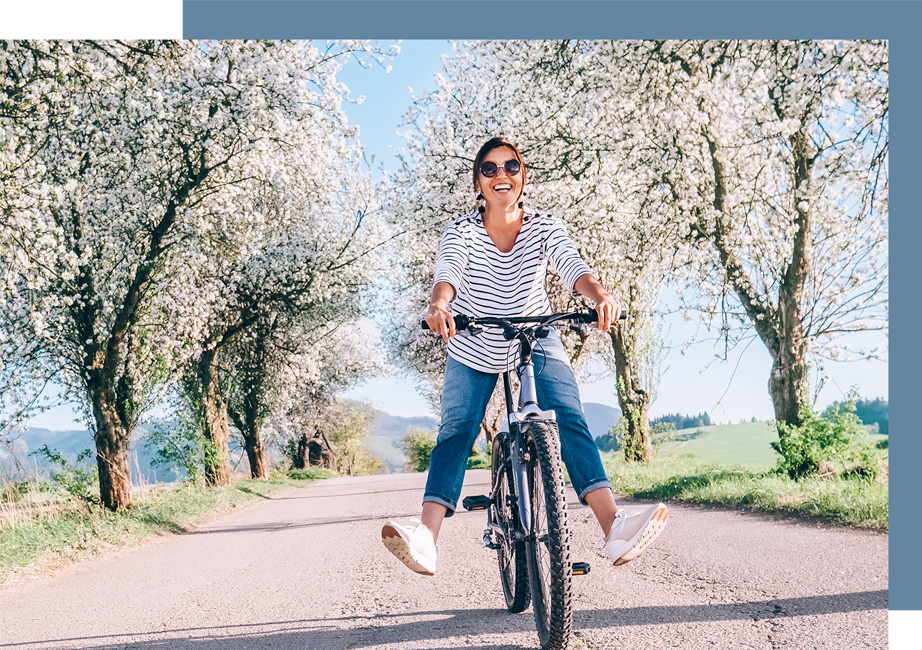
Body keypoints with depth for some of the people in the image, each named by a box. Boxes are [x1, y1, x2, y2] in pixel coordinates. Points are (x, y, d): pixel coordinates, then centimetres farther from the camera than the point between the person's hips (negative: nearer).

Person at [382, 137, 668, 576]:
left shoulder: (544, 229, -13)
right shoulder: (462, 232, -15)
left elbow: (572, 266, -31)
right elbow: (447, 273, -34)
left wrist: (600, 295, -54)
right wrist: (438, 306, -58)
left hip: (537, 343, 0)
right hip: (472, 350, 0)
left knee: (569, 422, -18)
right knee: (456, 430, -15)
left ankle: (614, 528, -28)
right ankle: (426, 537, -25)